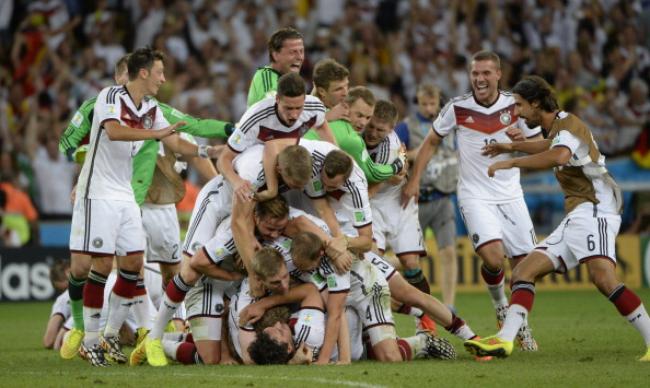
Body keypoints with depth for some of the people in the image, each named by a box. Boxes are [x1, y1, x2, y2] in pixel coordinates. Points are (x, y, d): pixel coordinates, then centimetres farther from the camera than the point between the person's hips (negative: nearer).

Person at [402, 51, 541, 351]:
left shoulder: (515, 106, -1)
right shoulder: (457, 108, -4)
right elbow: (431, 142, 9)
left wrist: (522, 138, -17)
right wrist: (414, 179, 2)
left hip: (510, 195, 3)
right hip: (474, 195, -2)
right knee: (493, 257, -23)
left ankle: (521, 325, 21)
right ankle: (500, 306, 8)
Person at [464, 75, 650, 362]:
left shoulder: (569, 124, -7)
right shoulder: (557, 130, 23)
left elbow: (559, 156, -30)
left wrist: (511, 163, -23)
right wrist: (513, 146, 53)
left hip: (594, 208, -10)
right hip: (575, 218, 10)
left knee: (602, 276, -31)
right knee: (523, 272, 2)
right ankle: (505, 340, -10)